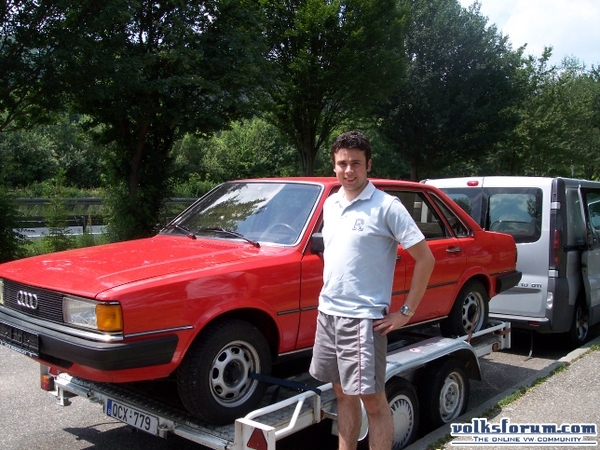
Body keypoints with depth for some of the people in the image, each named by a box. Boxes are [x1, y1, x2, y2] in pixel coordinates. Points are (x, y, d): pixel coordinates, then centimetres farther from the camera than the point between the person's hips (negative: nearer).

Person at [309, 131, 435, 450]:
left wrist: (406, 312, -12)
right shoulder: (330, 204, 9)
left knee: (373, 401, 2)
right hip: (327, 313, 7)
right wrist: (329, 300, 14)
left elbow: (425, 258, -11)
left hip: (363, 318, -7)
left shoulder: (386, 206, -11)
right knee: (343, 394, 17)